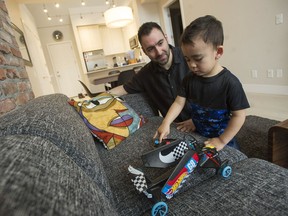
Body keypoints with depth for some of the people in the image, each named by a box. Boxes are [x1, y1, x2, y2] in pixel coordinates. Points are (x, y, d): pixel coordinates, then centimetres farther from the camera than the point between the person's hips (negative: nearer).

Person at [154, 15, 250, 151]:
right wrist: (166, 123, -19)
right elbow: (179, 102, -7)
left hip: (224, 139, -4)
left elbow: (238, 116, -19)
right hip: (198, 135, 4)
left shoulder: (229, 82, -24)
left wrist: (222, 141, -18)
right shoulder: (189, 79, -8)